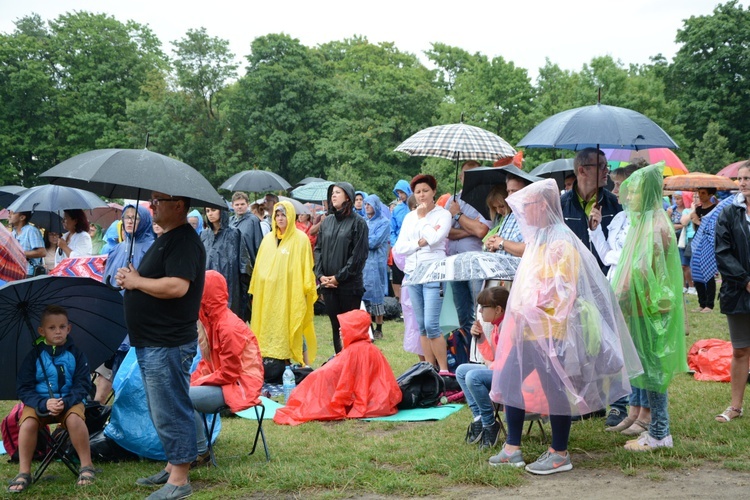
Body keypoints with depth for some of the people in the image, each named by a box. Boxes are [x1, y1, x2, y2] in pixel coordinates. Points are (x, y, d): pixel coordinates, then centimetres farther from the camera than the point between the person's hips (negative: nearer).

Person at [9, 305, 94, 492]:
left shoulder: (75, 354, -1)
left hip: (69, 401, -1)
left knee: (74, 419, -33)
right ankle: (23, 473, -18)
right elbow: (24, 388, -5)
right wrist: (44, 403, -22)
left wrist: (66, 402, -23)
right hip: (39, 403, 1)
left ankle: (87, 467, -21)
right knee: (27, 423, -29)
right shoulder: (34, 356, -2)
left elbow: (82, 385, -4)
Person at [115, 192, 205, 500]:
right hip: (152, 343, 11)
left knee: (170, 412, -4)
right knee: (164, 411, 19)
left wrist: (136, 280, -16)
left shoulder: (184, 241, -17)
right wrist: (130, 278, 2)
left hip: (168, 344, -11)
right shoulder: (165, 239, 17)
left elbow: (177, 286, -29)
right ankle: (172, 467, 30)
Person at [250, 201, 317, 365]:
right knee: (269, 328, 3)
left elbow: (306, 267, -4)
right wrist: (256, 289, 11)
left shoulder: (300, 239, -1)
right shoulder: (268, 239, 13)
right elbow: (260, 267, 14)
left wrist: (306, 288, -9)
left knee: (286, 327, -5)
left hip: (290, 294, -4)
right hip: (268, 294, 4)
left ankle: (287, 360, -1)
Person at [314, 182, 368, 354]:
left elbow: (359, 254, -9)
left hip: (349, 284, -5)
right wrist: (320, 275, -2)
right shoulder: (326, 222, 12)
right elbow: (318, 249, 12)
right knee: (336, 326, 9)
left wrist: (339, 277, -11)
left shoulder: (358, 223, -4)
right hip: (327, 283, 5)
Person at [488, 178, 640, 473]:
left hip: (550, 331, -10)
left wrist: (529, 306, -17)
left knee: (555, 390, -1)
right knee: (507, 381, 10)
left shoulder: (561, 242, -14)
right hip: (527, 329, 10)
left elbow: (563, 290, -19)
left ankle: (559, 454, 11)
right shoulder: (537, 238, 15)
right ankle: (512, 449, 18)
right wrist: (518, 310, 9)